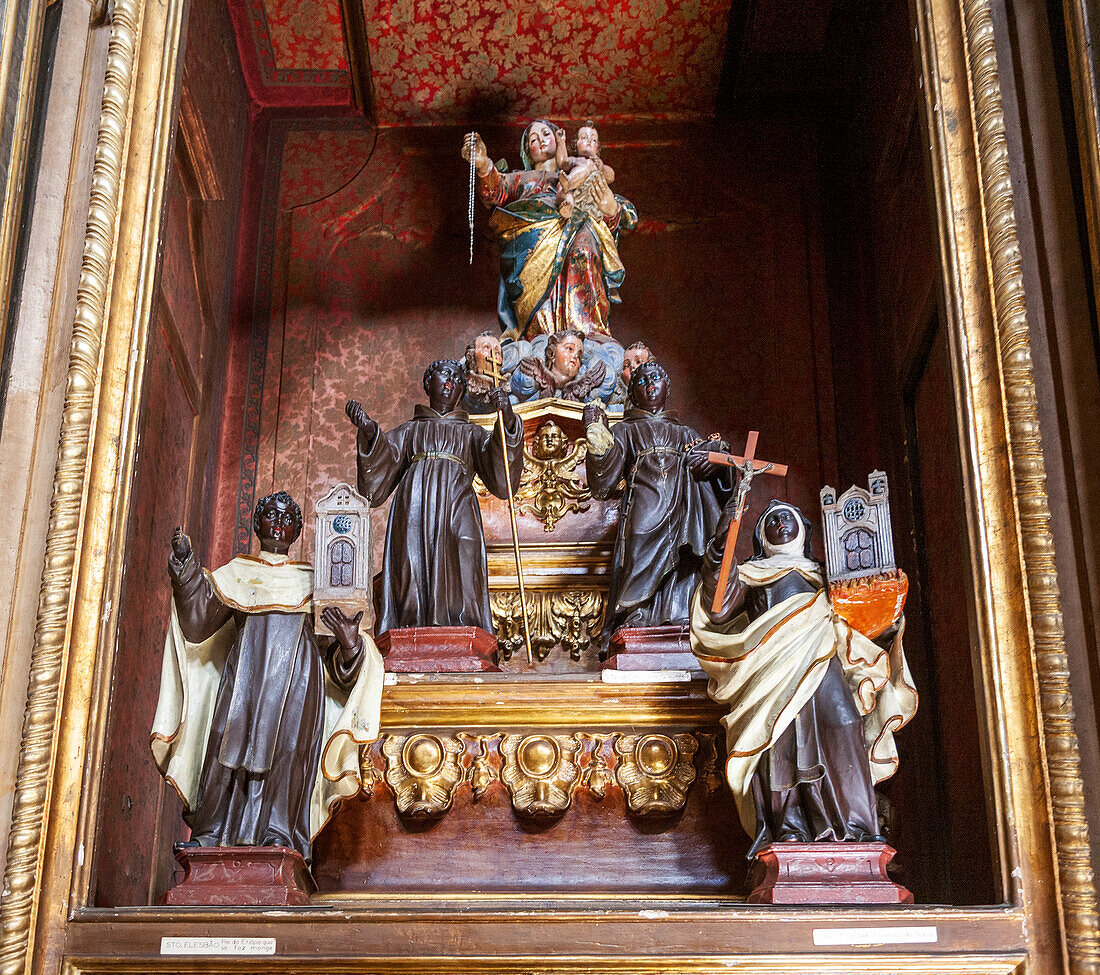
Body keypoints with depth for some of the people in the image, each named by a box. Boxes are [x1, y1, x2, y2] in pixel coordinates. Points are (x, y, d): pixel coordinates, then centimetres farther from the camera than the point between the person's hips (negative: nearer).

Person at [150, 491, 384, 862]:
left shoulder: (310, 580, 22)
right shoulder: (236, 573, 22)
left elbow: (334, 651, 16)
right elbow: (200, 615, 6)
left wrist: (348, 641, -8)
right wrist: (187, 566, -5)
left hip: (297, 675, 0)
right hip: (245, 672, 0)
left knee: (287, 747, -13)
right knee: (230, 743, -10)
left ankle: (279, 835, -16)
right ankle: (210, 834, -9)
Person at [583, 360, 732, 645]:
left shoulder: (686, 435, 30)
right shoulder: (625, 432, 22)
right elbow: (602, 484, 5)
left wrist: (718, 460, -2)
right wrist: (598, 437, -12)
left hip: (684, 521, 3)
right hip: (644, 522, -3)